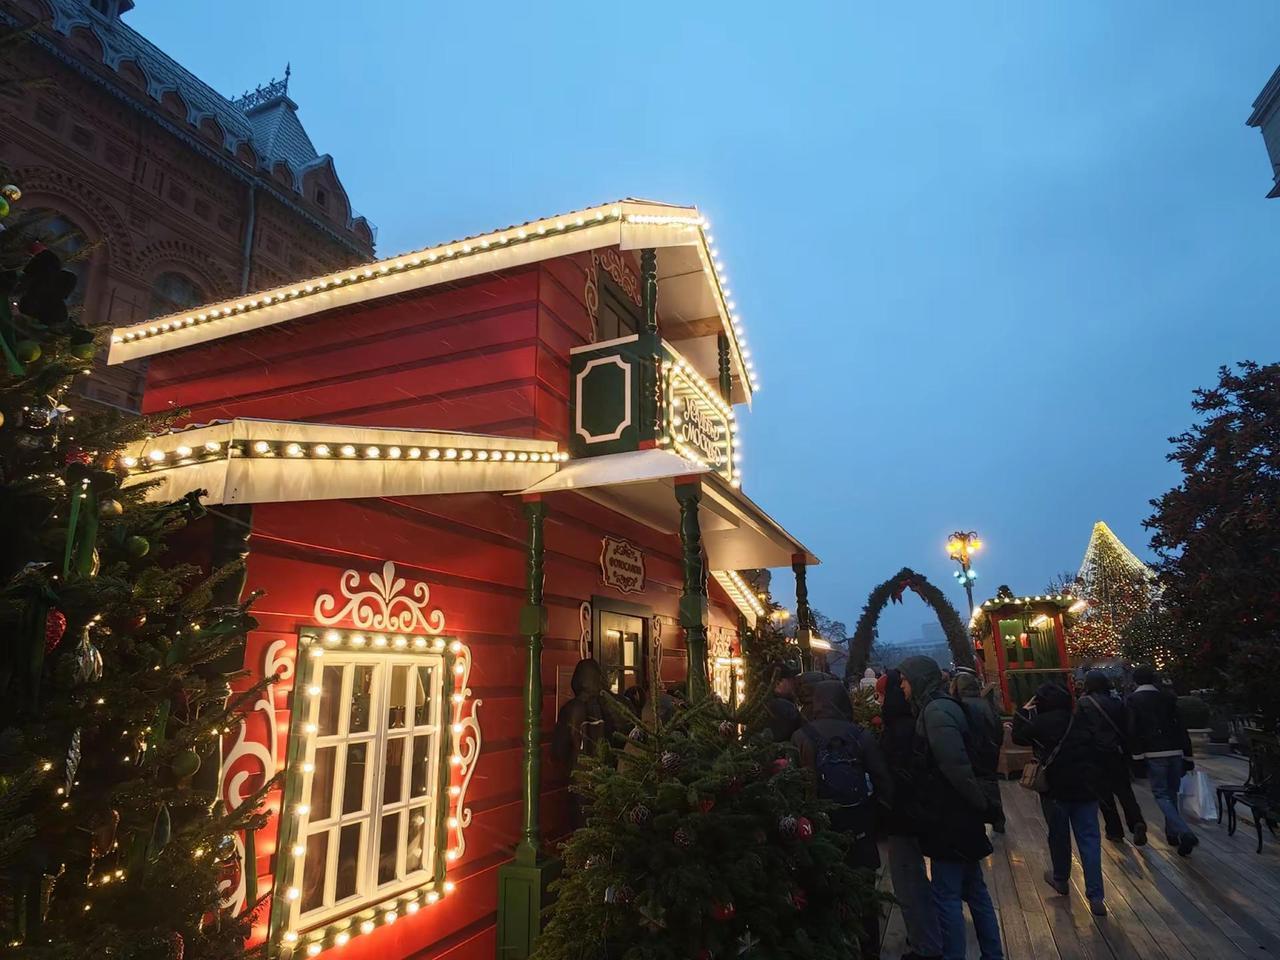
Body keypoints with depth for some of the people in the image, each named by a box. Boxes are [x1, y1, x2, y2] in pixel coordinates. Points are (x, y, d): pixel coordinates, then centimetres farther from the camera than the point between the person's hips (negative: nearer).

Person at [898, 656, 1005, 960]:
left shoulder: (936, 711, -20)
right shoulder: (942, 707, 10)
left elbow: (955, 766, -25)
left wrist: (981, 803, -15)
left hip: (950, 816, -10)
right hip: (960, 814, 10)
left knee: (946, 895, 1)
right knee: (974, 889, 19)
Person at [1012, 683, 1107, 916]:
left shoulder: (1041, 723, -12)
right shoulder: (1084, 720, 3)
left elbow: (1019, 736, 1)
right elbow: (1099, 751, 10)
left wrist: (1023, 712, 8)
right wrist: (1095, 778, 18)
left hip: (1056, 788, -3)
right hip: (1086, 788, 3)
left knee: (1059, 835, 15)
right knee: (1089, 840, 3)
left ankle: (1061, 879, 33)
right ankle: (1096, 896, -2)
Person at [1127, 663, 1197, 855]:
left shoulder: (1133, 699, -2)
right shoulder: (1168, 697, 9)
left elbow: (1133, 730, -9)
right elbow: (1181, 727, 7)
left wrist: (1136, 756, -4)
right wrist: (1188, 756, 11)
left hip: (1154, 754, -5)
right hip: (1176, 752, 5)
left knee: (1161, 795, 0)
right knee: (1171, 792, 18)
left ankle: (1185, 833, -16)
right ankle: (1172, 833, 26)